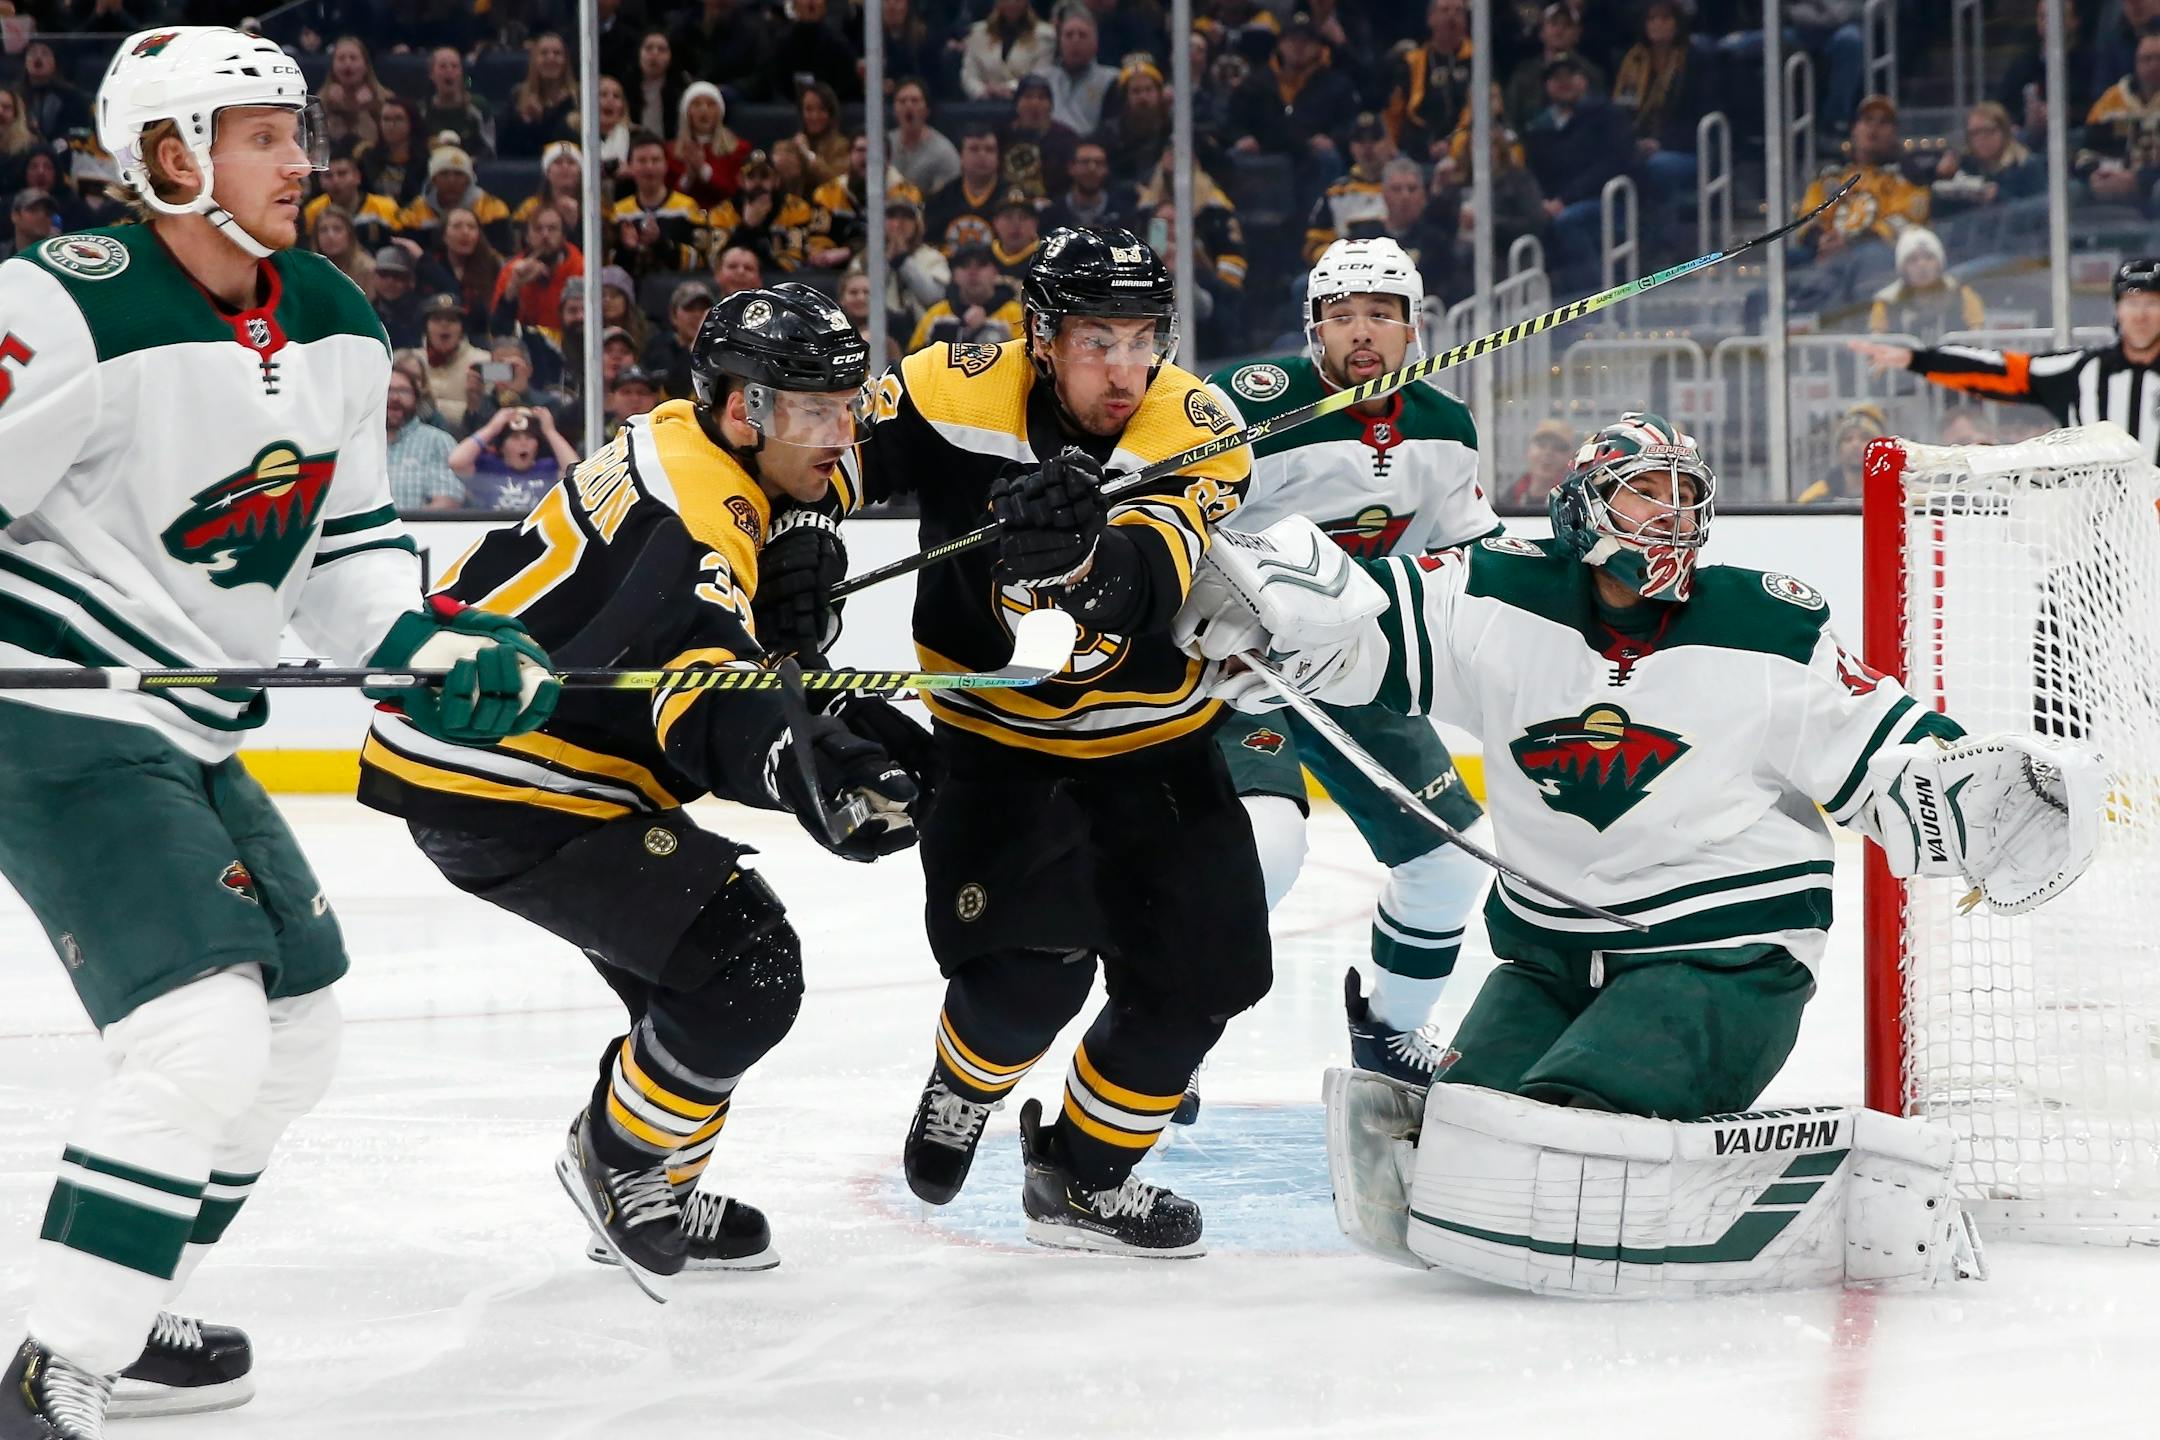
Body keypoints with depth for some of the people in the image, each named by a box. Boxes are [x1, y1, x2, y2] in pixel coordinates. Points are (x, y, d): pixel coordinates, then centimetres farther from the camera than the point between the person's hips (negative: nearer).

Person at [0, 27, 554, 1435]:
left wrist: (435, 644, -1)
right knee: (202, 1037, -22)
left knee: (297, 1041, 17)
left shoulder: (336, 329, 7)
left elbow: (349, 537, 15)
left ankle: (118, 1324, 30)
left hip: (193, 737, 10)